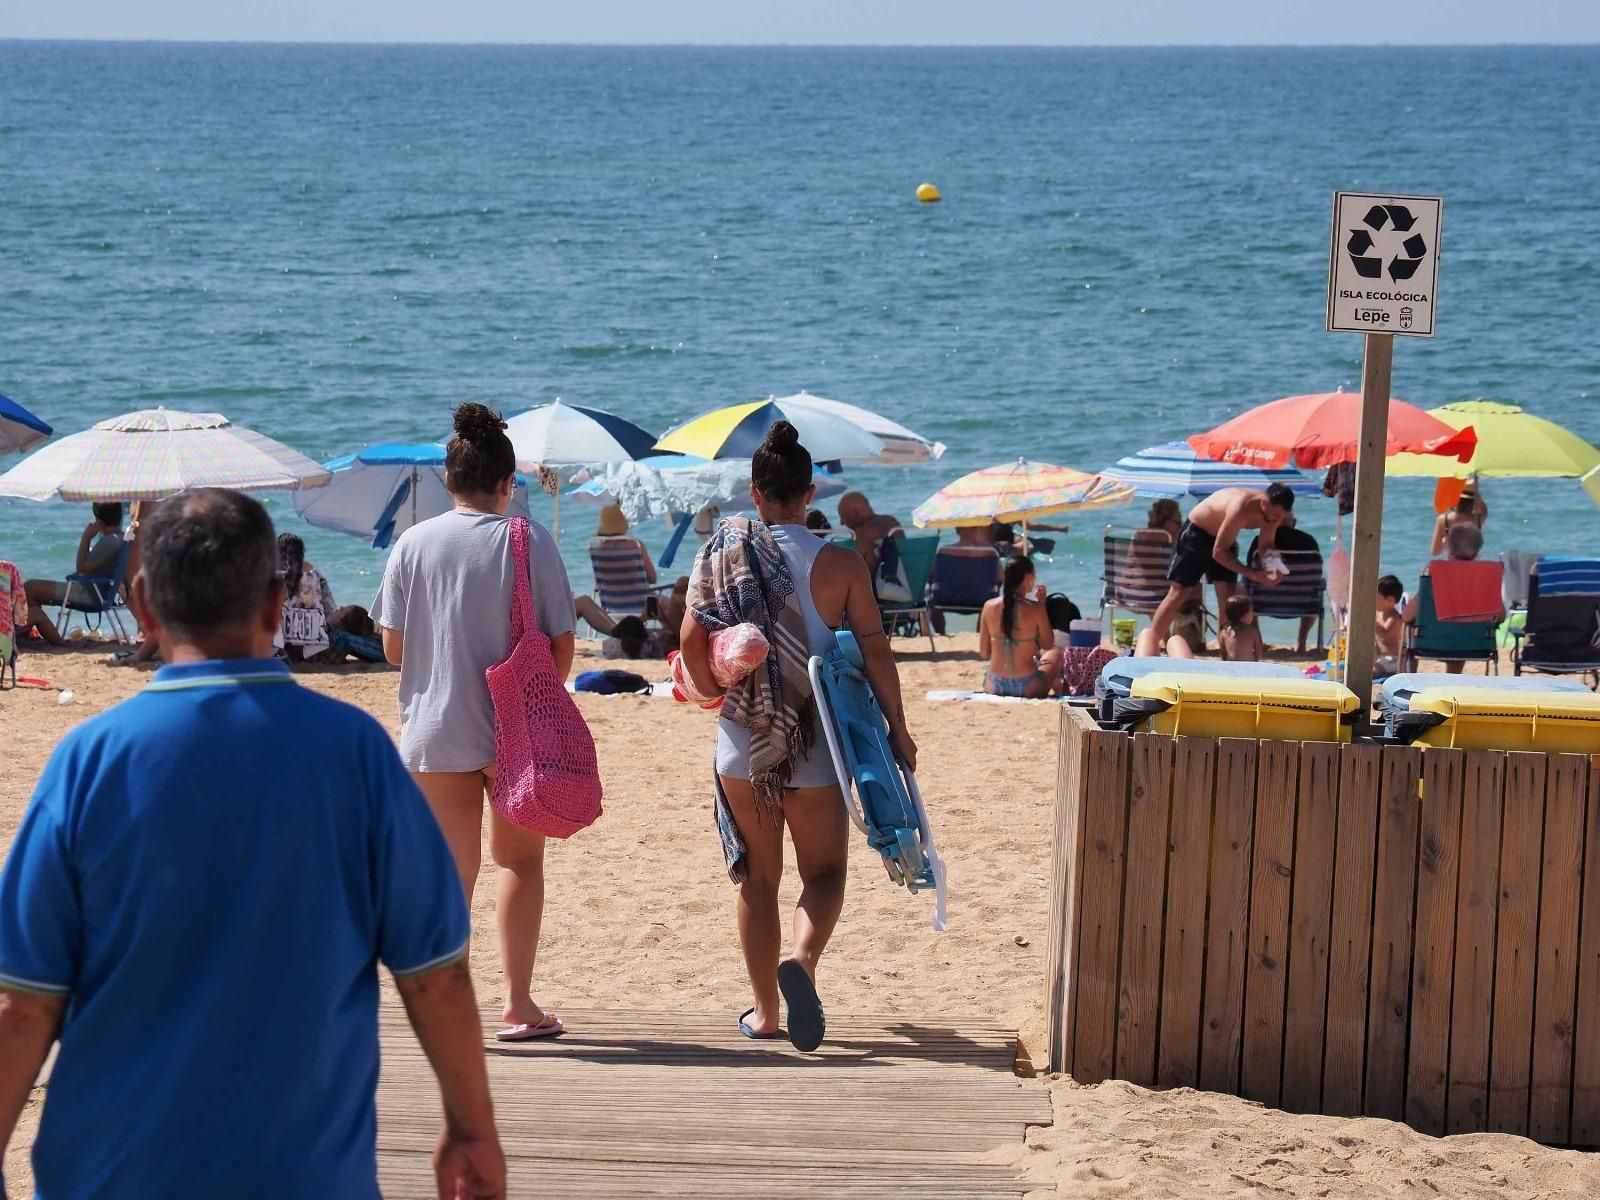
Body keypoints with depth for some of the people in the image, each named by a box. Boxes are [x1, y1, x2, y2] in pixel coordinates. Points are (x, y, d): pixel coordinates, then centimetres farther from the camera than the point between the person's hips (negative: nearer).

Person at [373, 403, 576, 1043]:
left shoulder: (413, 544, -2)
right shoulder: (530, 542, -5)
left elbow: (392, 646, 1)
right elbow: (561, 646, -4)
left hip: (435, 731, 1)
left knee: (453, 873, 8)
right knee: (520, 857, 16)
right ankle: (519, 1003, 12)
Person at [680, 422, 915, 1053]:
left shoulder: (723, 555, -3)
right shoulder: (841, 564, -7)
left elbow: (692, 640, -5)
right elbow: (874, 650, -6)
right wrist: (897, 729, 3)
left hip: (743, 741, 1)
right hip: (816, 746, -1)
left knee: (758, 877, 14)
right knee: (824, 873, 11)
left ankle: (764, 1011, 18)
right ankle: (801, 960, -18)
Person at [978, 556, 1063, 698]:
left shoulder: (989, 606, -5)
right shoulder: (1035, 609, -15)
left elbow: (984, 652, 2)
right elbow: (1048, 646, 1)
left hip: (994, 687, 3)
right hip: (1027, 688, -3)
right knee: (1055, 654, 31)